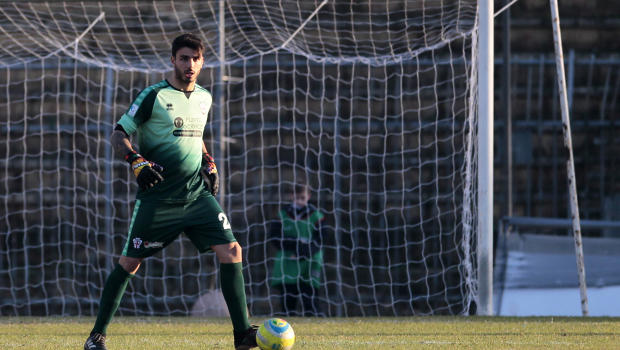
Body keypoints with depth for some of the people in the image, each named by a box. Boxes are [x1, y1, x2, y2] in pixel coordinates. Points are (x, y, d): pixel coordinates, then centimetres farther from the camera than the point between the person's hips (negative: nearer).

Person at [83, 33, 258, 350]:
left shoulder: (204, 98, 12)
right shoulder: (154, 96, -6)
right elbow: (118, 135, -6)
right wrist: (137, 161, -23)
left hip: (197, 193, 5)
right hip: (157, 197, -5)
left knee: (231, 250, -10)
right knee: (129, 262, 0)